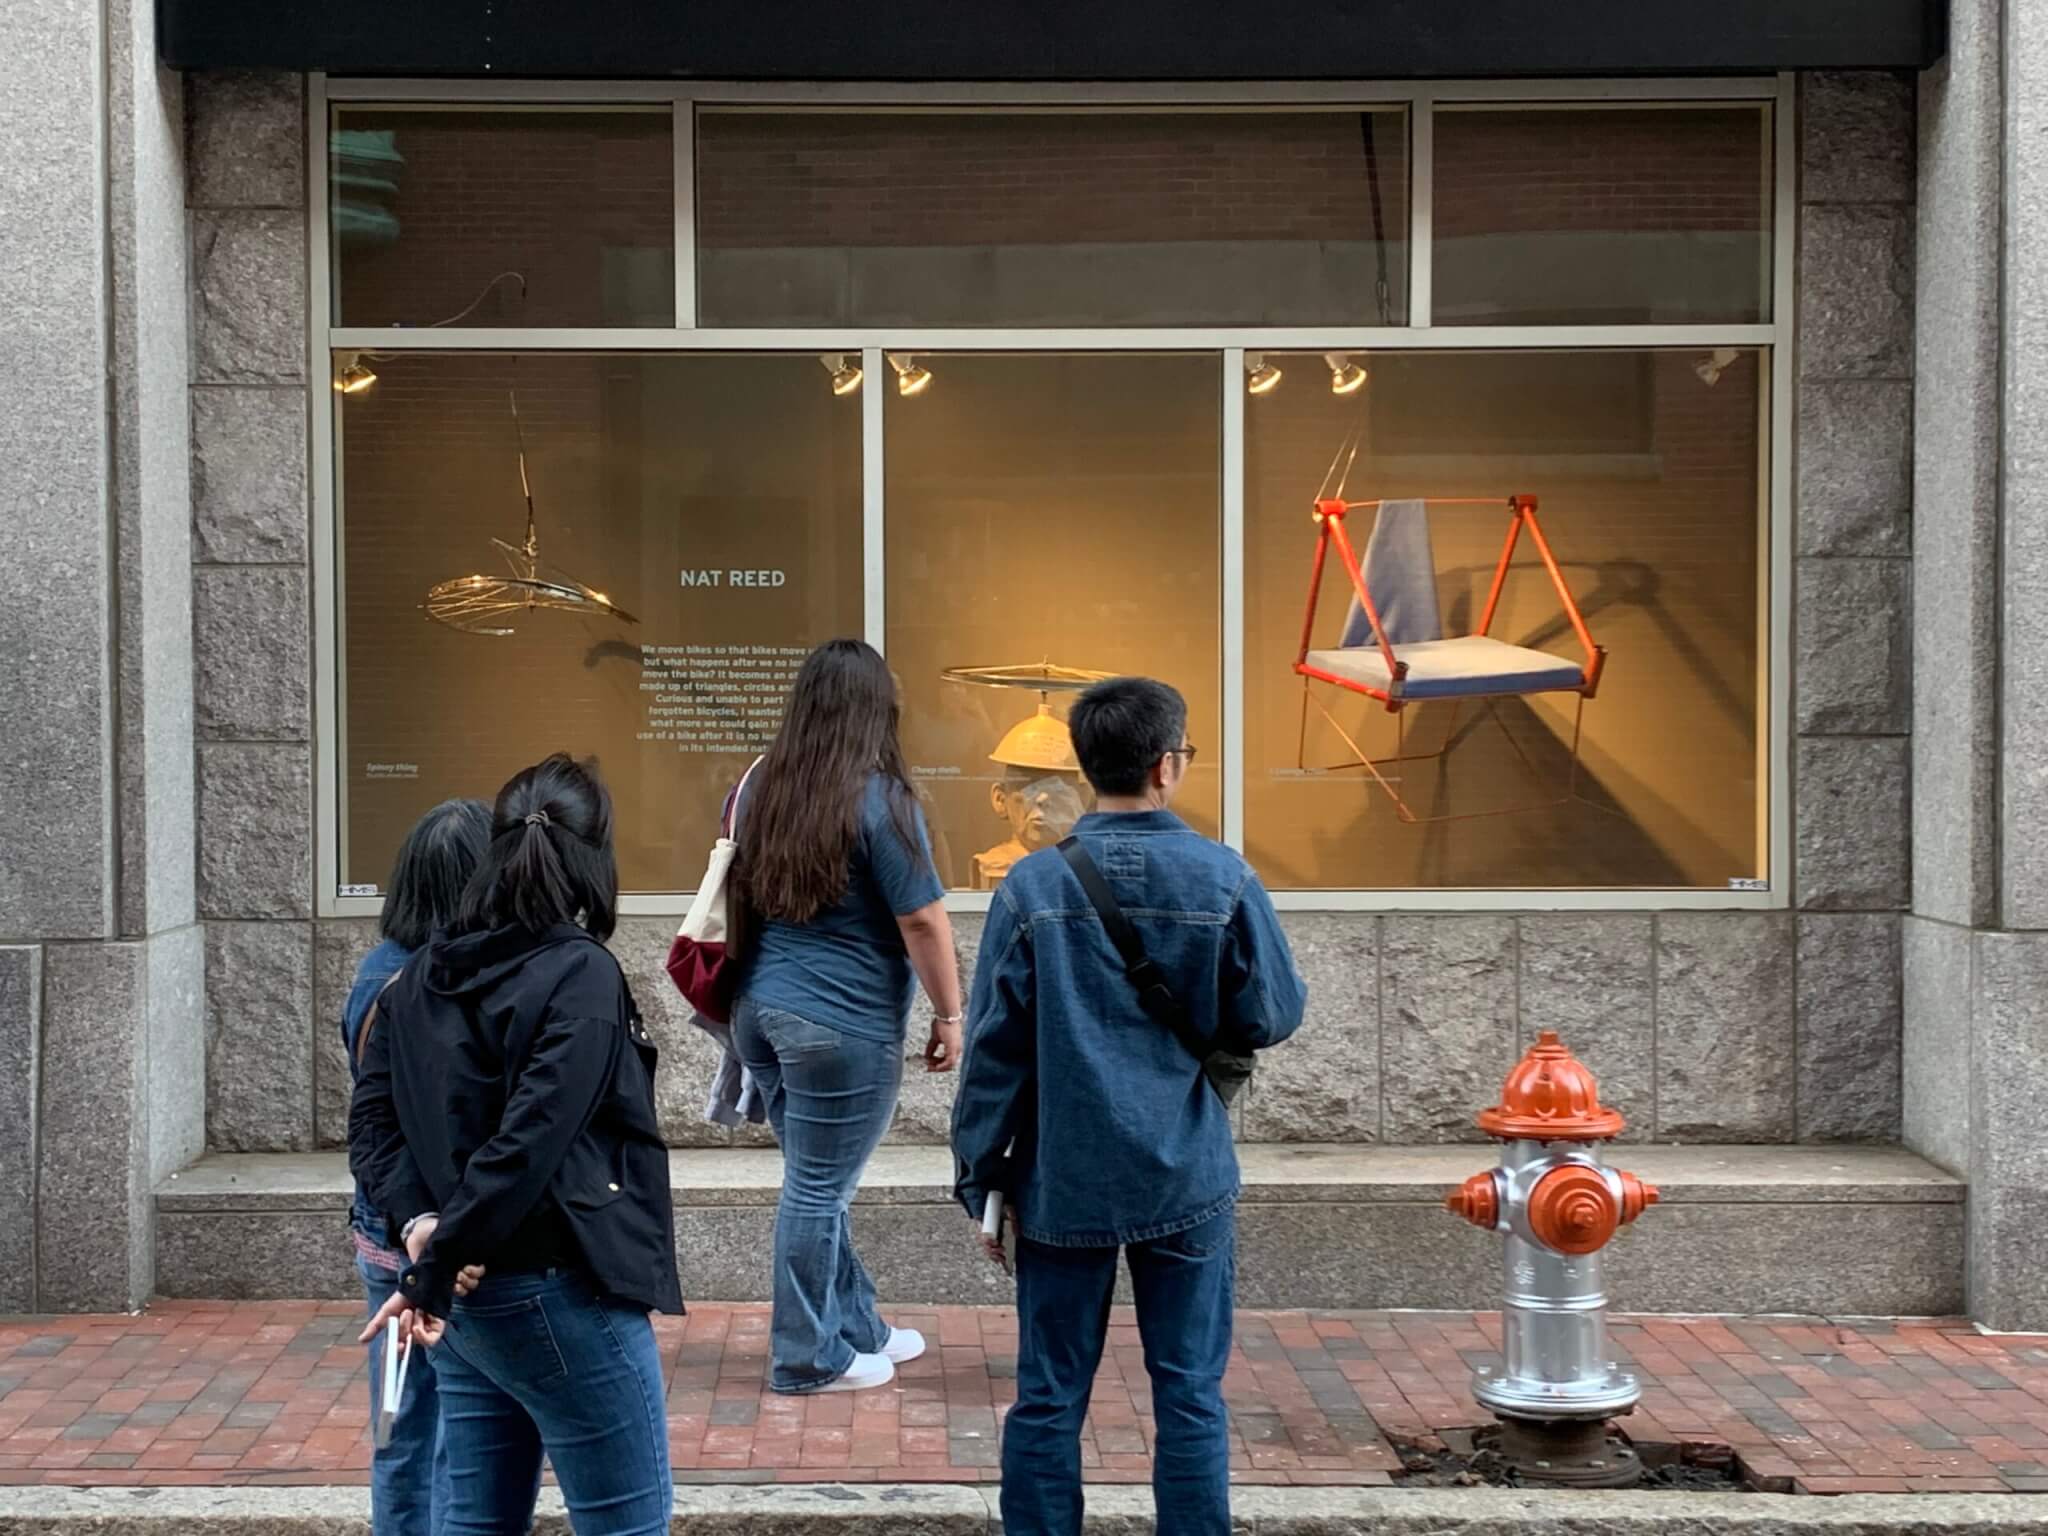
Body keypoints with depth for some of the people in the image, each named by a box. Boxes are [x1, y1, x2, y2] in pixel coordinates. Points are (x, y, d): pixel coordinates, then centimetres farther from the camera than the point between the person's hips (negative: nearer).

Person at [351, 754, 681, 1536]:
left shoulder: (423, 973, 9)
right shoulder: (578, 976, -14)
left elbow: (372, 1121, 5)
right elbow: (527, 1145, -21)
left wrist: (419, 1220, -8)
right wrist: (433, 1277, -17)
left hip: (466, 1295, 8)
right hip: (561, 1295, -8)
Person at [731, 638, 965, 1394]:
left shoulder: (759, 787, 6)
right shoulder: (879, 800, -14)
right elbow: (923, 921, -12)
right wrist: (949, 1014, -3)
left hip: (761, 1011, 7)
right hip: (842, 1023, -7)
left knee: (817, 1181, 17)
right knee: (817, 1191, 2)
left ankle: (856, 1327, 30)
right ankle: (808, 1358, 13)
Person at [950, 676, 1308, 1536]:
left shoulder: (1034, 886, -6)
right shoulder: (1223, 880, -7)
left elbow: (994, 1051, -5)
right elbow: (1273, 1019, 0)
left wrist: (979, 1181, 4)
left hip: (1063, 1180, 0)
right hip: (1185, 1177, 0)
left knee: (1049, 1398, 8)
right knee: (1189, 1396, 8)